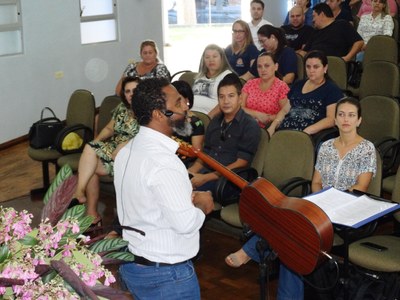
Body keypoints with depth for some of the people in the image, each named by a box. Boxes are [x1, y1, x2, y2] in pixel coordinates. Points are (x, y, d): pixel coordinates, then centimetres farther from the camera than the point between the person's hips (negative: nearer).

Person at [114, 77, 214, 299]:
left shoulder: (127, 150, 3)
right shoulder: (163, 161, -26)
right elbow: (186, 223, -26)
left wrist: (186, 199, 3)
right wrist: (201, 206, -6)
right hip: (166, 275, -9)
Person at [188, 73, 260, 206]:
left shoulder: (250, 125, -4)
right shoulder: (215, 121, 17)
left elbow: (241, 164, -10)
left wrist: (205, 178, -17)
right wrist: (191, 171, -2)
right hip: (206, 172, 6)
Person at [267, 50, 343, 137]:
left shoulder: (332, 90, 4)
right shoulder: (298, 85, 23)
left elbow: (331, 119, -7)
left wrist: (307, 131, -19)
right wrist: (272, 127, 4)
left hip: (310, 135, -5)